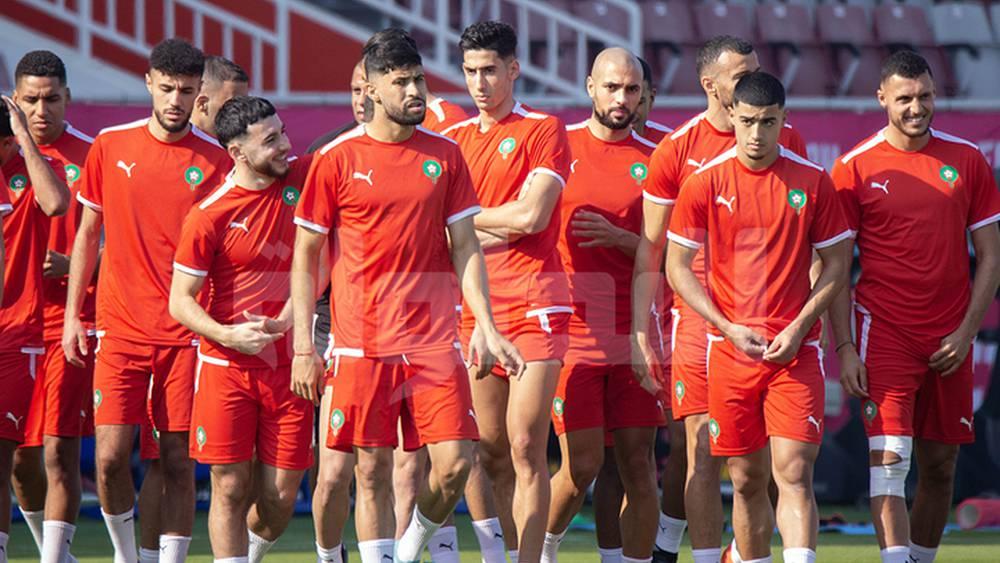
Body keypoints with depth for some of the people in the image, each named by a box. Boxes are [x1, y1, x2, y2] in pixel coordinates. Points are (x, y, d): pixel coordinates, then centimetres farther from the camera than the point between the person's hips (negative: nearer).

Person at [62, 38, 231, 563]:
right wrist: (72, 315, 8)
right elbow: (88, 233, 12)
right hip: (120, 328, 1)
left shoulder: (216, 159, 0)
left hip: (186, 332, -1)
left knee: (178, 460, -1)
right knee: (110, 457, -5)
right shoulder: (110, 146, 5)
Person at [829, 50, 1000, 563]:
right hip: (883, 332, -3)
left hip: (949, 341, 3)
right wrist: (844, 347, -8)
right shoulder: (854, 168, -1)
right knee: (888, 461, -15)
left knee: (940, 466, 8)